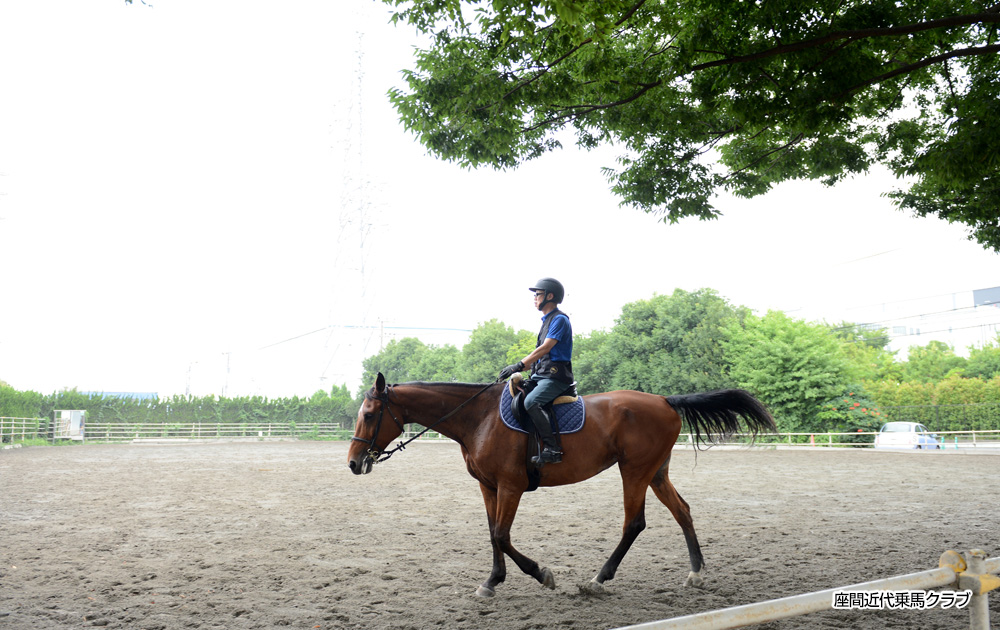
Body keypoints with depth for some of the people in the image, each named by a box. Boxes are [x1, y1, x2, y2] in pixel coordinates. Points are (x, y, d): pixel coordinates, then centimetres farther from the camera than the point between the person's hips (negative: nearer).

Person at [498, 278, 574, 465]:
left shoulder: (559, 319, -9)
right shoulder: (547, 320, 21)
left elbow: (545, 348, -19)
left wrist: (519, 366, -22)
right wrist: (520, 368, 14)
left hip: (556, 376, -10)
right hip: (541, 375, 10)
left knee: (531, 401, -30)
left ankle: (551, 449, -30)